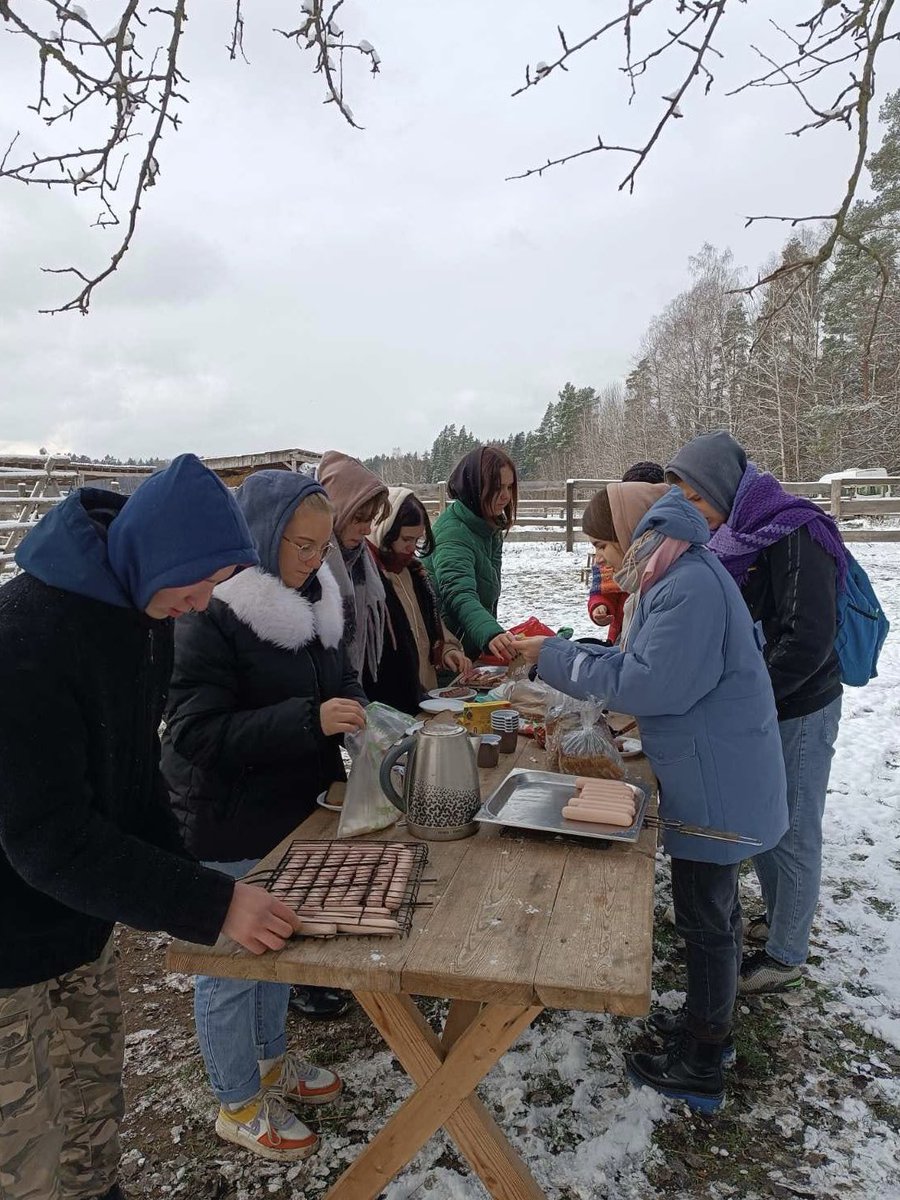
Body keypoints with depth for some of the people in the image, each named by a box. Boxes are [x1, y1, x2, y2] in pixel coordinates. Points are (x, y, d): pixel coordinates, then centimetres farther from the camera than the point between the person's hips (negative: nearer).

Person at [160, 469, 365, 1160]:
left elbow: (337, 682, 16)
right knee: (232, 966, 12)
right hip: (229, 830, -7)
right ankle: (239, 1104, 35)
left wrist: (354, 713, -7)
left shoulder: (313, 601, 2)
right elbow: (194, 732, -26)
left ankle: (272, 1060, 48)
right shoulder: (213, 615, -22)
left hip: (294, 810, 8)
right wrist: (310, 720, -34)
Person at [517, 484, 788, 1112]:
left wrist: (556, 656, -18)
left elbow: (648, 684, -27)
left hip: (716, 783, -10)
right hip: (711, 774, 10)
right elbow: (640, 661, 10)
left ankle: (700, 1068, 25)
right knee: (714, 907, 23)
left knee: (705, 918, 6)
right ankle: (710, 1022, 43)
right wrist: (558, 651, 3)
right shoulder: (676, 576, 8)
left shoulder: (691, 586, -26)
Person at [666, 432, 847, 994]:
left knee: (792, 833, 6)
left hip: (799, 710, -8)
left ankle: (787, 957, 22)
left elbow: (810, 637, -26)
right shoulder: (738, 536, 5)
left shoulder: (793, 532, -20)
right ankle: (778, 918, 40)